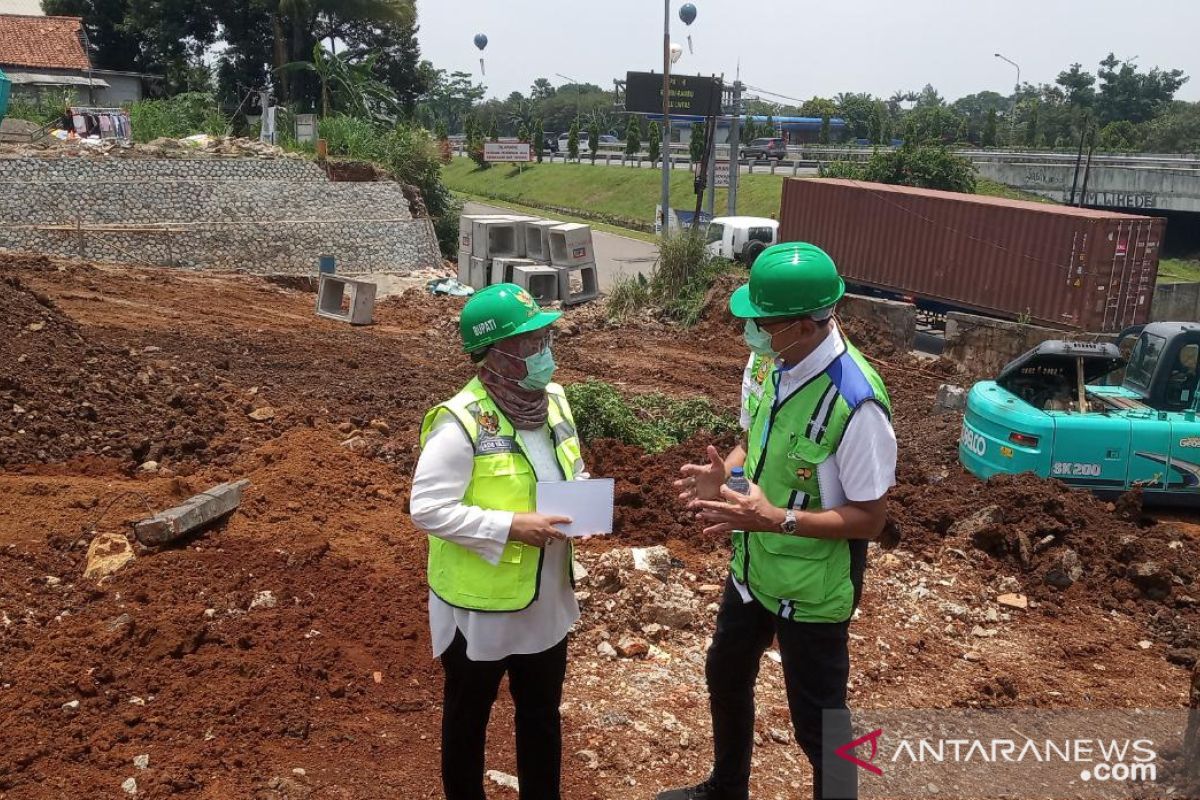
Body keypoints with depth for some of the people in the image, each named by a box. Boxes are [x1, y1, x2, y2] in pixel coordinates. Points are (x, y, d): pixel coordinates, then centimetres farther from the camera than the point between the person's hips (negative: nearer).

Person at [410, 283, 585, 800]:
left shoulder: (553, 402, 0)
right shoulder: (460, 422, -24)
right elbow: (427, 509, -24)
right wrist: (510, 526, -28)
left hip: (547, 600, 7)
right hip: (480, 607, -6)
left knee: (542, 714, 24)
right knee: (468, 717, 18)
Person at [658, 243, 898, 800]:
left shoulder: (855, 402, -31)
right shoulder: (766, 360, -9)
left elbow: (871, 518, -24)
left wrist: (778, 519, -33)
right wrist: (724, 474, -13)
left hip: (812, 589, -8)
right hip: (753, 566, 9)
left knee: (817, 720, 12)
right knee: (726, 677, 28)